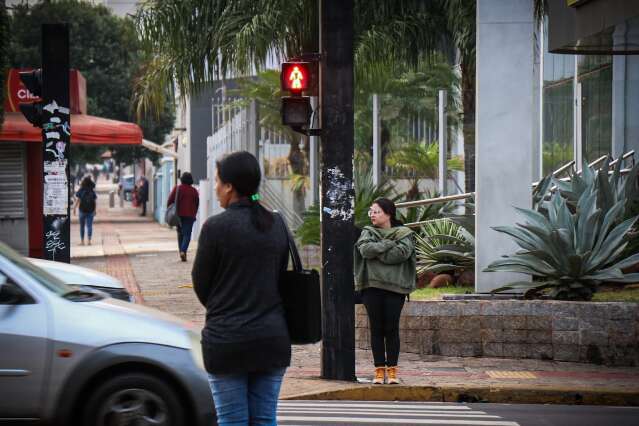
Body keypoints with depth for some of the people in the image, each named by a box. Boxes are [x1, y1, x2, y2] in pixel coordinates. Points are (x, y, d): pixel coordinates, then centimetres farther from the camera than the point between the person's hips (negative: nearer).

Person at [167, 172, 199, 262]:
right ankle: (183, 250, -20)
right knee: (187, 234, -1)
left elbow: (170, 201, -5)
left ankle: (181, 251, 13)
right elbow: (197, 204, 7)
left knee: (180, 233, 14)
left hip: (179, 214, 0)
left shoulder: (177, 188, -3)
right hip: (190, 216, 0)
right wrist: (194, 214, 19)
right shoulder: (194, 191, 1)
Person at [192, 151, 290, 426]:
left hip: (227, 340, -5)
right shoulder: (277, 225, 5)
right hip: (272, 337, 5)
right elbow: (280, 277, 10)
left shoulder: (216, 227, -11)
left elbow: (200, 284, -2)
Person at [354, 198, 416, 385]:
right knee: (376, 329, 2)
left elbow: (403, 252, -13)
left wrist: (377, 251, -8)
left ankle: (392, 370, 3)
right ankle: (379, 370, 6)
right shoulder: (368, 232, 13)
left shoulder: (404, 234, 6)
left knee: (391, 328, -2)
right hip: (372, 286, 2)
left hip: (395, 286, -2)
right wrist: (388, 244, -10)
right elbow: (365, 249, -7)